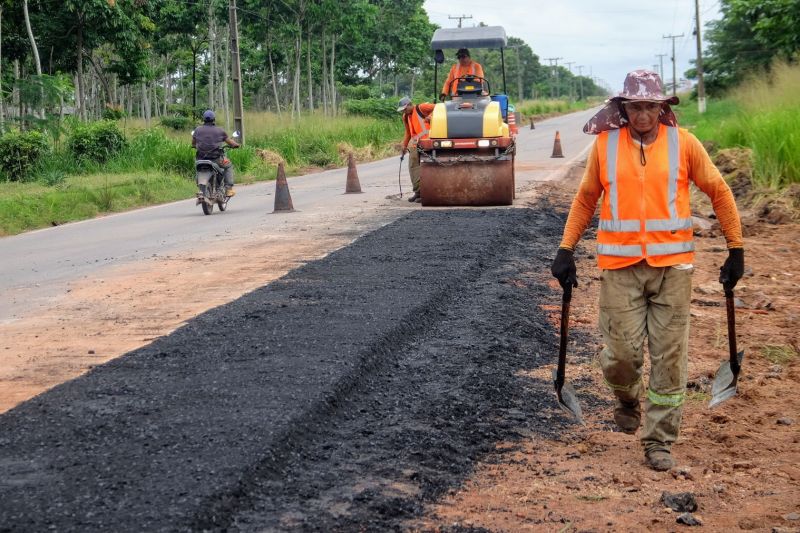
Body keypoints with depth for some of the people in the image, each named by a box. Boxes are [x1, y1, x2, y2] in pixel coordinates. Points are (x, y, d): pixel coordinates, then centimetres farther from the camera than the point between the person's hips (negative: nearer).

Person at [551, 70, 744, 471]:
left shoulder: (683, 143, -1)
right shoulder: (605, 144, 1)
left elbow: (719, 192, 7)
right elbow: (585, 198, 11)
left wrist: (736, 248, 7)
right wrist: (566, 249, 7)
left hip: (672, 265, 0)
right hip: (620, 266, 0)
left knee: (669, 357, 2)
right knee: (621, 352, -1)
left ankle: (659, 441, 15)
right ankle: (628, 400, 34)